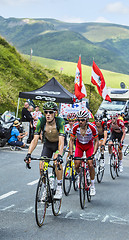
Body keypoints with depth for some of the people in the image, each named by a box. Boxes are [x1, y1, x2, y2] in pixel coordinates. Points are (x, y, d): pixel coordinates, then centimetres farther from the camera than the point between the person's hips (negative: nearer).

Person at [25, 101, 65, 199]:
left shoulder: (60, 121, -32)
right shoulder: (41, 121, -24)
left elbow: (61, 141, -40)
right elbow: (35, 139, -26)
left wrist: (59, 155, -55)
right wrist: (29, 154, -39)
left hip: (59, 144, -3)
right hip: (48, 143, 3)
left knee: (57, 161, -30)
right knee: (42, 165, -13)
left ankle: (59, 188, -19)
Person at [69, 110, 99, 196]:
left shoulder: (92, 127, -29)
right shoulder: (75, 127, -25)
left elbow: (96, 141, -18)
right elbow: (71, 140, -14)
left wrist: (93, 154, -28)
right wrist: (71, 154, -22)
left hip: (89, 145, -2)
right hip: (79, 145, 2)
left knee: (90, 165, -15)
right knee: (76, 165, -11)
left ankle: (92, 186, 1)